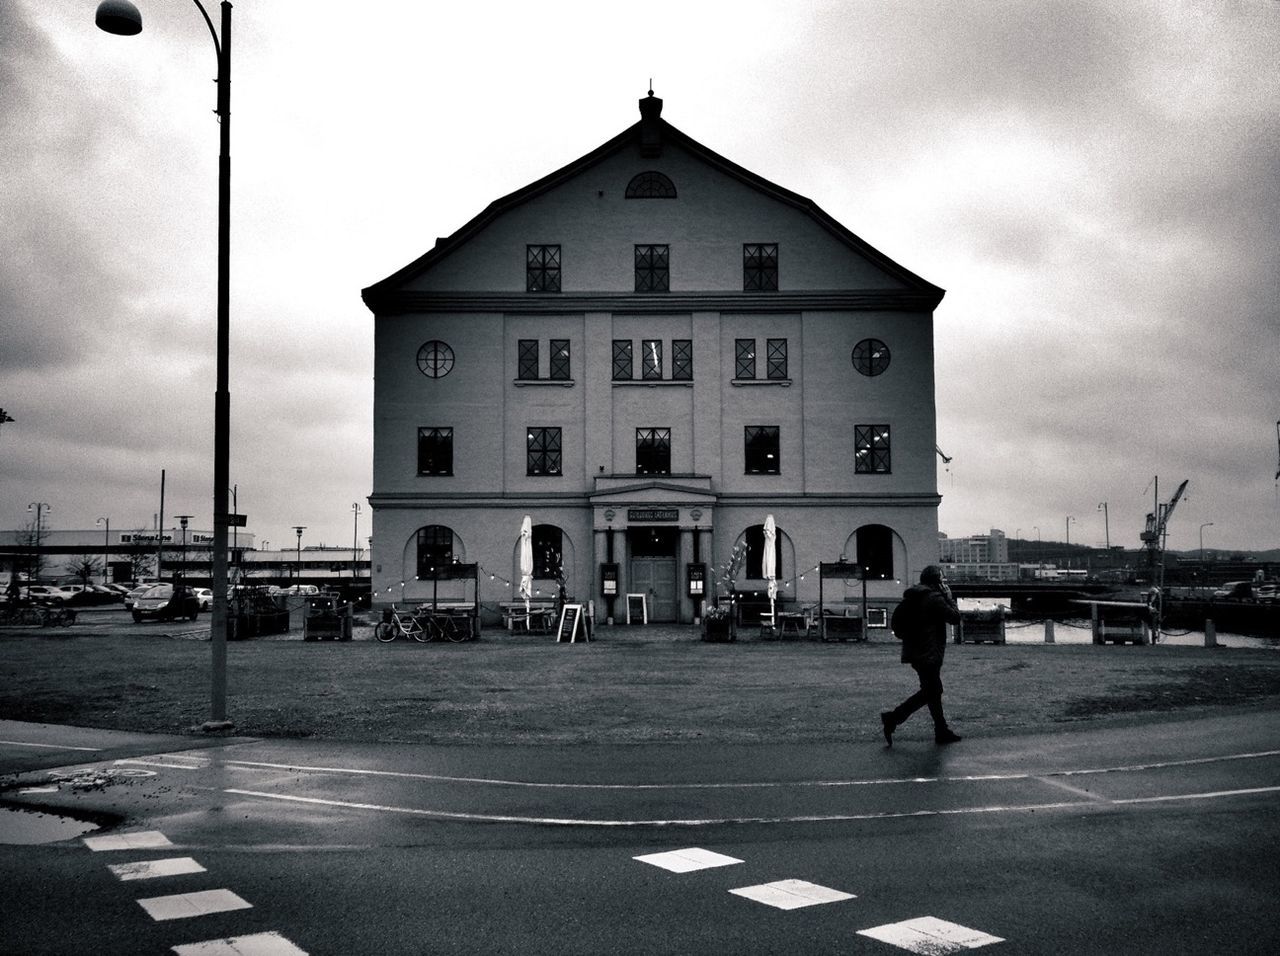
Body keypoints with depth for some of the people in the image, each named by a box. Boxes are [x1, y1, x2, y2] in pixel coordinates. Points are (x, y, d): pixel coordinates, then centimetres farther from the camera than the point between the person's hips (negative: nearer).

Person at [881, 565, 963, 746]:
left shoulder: (910, 596, 12)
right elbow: (955, 617, -11)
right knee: (929, 692, -5)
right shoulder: (935, 598, -15)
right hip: (929, 654, -9)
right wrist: (949, 597, 2)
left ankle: (942, 731, 20)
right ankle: (893, 718, -12)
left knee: (934, 690, 15)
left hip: (915, 652, 10)